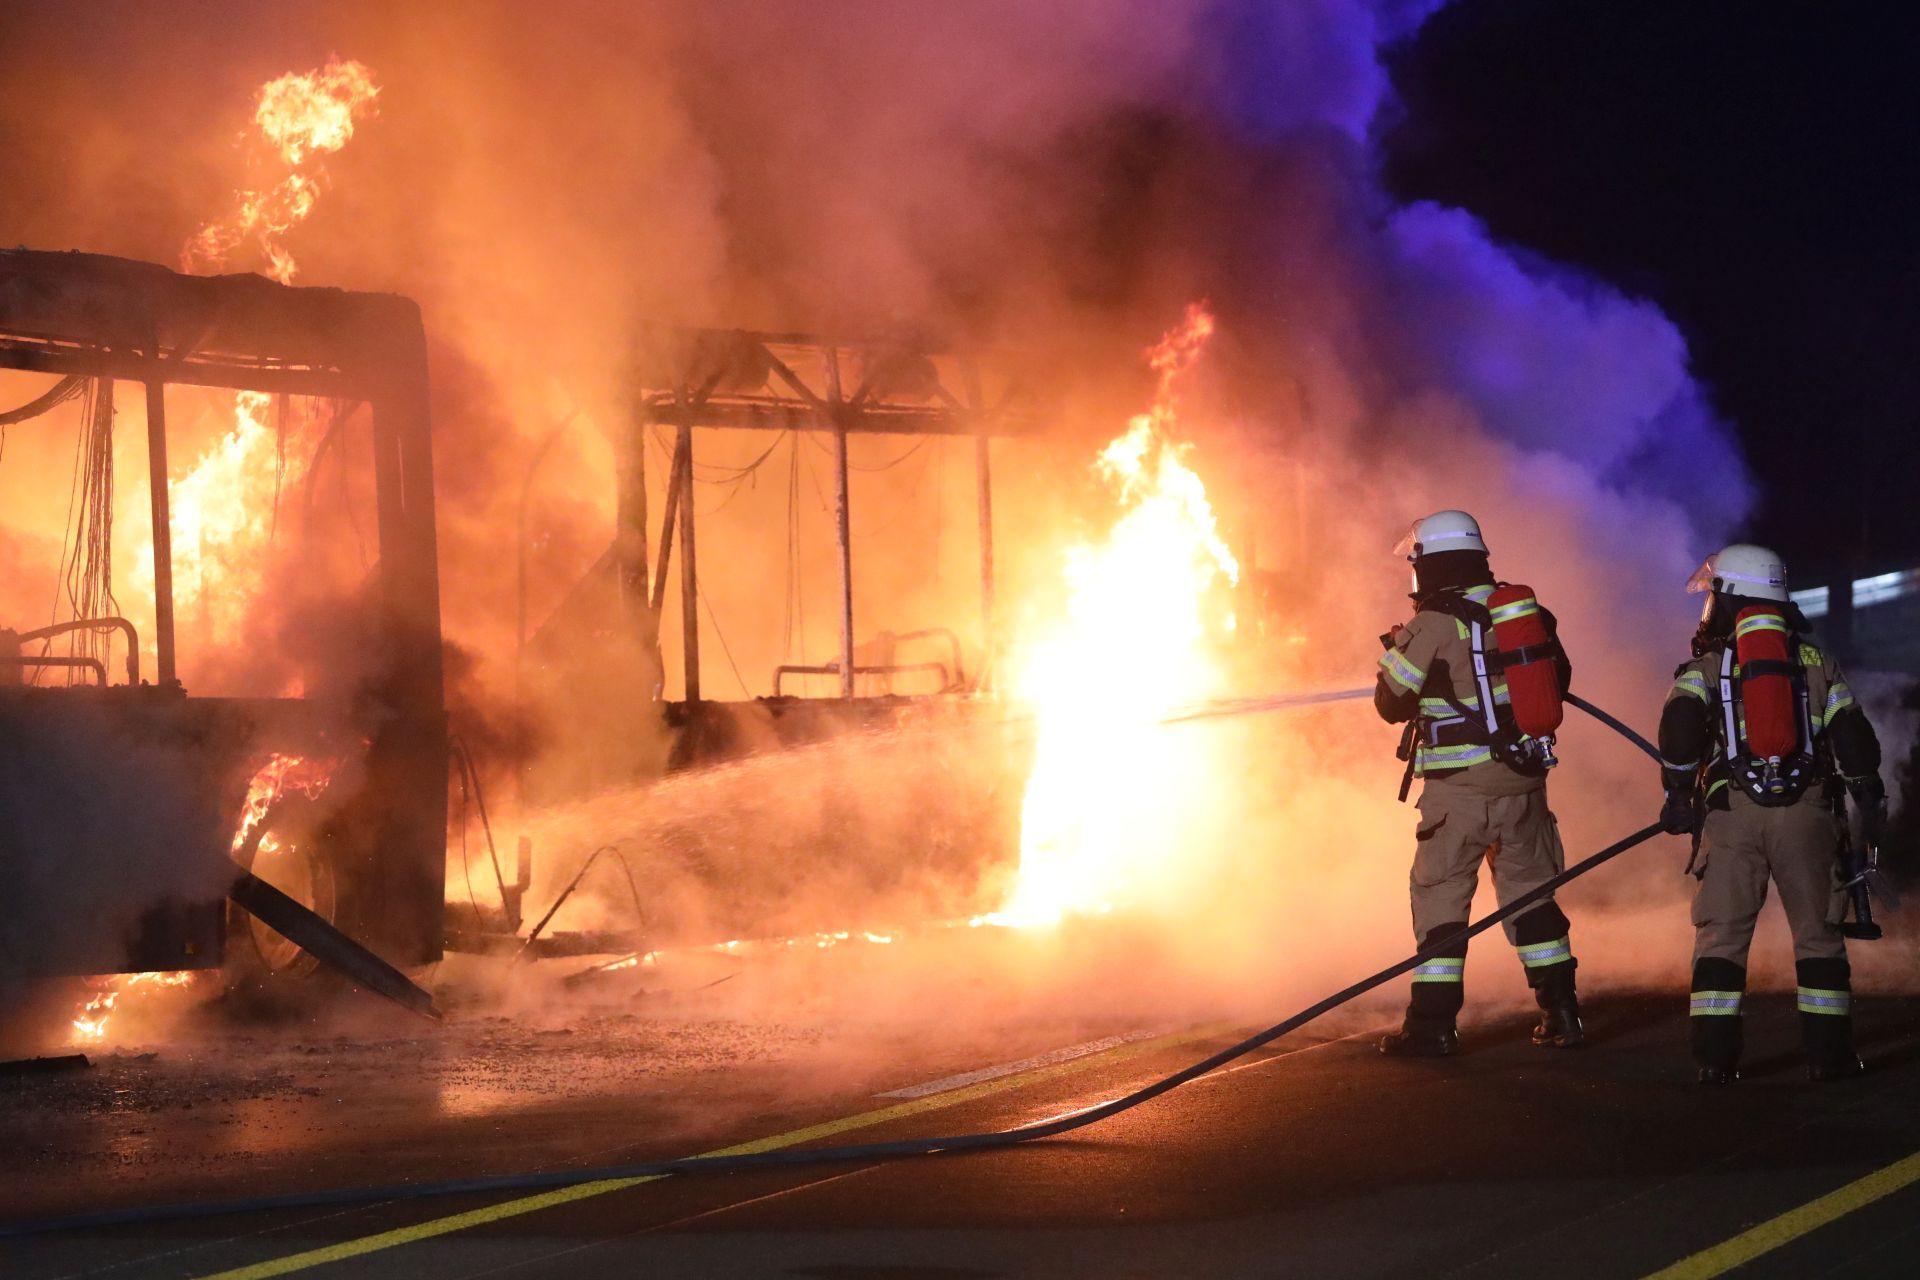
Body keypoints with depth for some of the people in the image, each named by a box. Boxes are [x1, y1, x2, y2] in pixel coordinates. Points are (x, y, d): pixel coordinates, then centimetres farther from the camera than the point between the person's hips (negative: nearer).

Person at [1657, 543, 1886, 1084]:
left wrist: (1678, 794, -2)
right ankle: (1828, 1051, 5)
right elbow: (1854, 739, 8)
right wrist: (1871, 803, 16)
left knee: (1721, 934, 4)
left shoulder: (1706, 664, 5)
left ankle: (1716, 1056, -1)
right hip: (1806, 813, 2)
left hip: (1731, 815, -1)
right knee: (1818, 933, 9)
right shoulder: (1817, 661, 12)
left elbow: (1681, 729, -11)